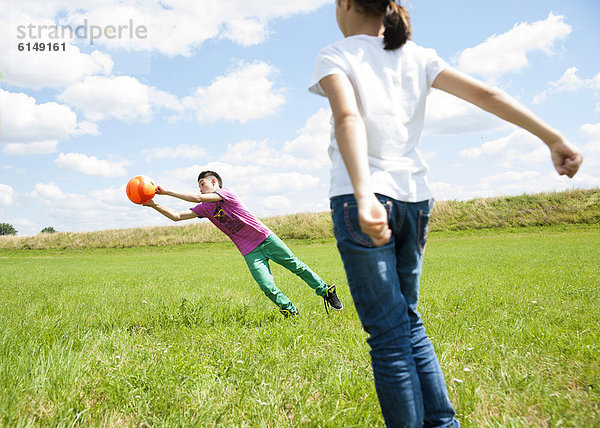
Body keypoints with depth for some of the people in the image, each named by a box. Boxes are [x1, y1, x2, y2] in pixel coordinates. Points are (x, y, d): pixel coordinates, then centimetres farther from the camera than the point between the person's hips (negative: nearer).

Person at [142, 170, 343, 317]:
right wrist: (155, 205, -7)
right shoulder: (205, 208, 9)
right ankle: (290, 311, 10)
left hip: (266, 238, -4)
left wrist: (167, 192, -20)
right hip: (250, 252, 4)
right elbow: (177, 216, 4)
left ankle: (326, 291, 23)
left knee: (296, 266, 5)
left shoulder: (225, 193, -10)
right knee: (267, 287, -13)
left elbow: (197, 198, -23)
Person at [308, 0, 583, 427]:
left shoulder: (334, 56, 1)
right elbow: (484, 93, 5)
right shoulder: (416, 56, 15)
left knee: (389, 334, 0)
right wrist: (554, 138, 3)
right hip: (413, 198, 6)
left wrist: (364, 196, -33)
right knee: (408, 320, 18)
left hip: (361, 199, -5)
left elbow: (348, 117, -19)